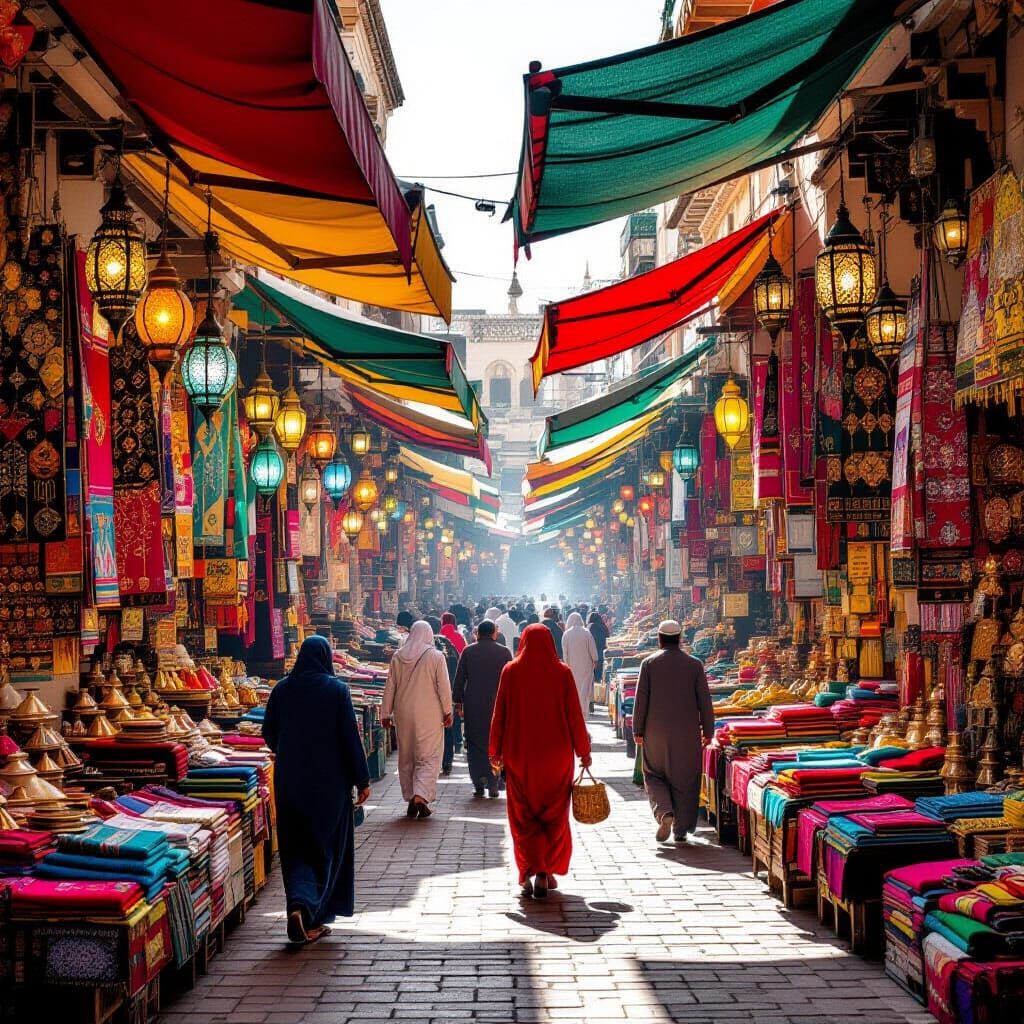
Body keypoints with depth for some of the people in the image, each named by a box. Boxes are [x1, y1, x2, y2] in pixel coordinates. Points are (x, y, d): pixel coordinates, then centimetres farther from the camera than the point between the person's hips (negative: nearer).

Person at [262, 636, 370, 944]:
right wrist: (362, 780, -4)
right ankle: (307, 910, -4)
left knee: (296, 847, 11)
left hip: (289, 780, 3)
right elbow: (350, 736, -10)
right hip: (329, 780, -2)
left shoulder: (282, 689, 0)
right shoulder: (336, 689, -9)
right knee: (326, 846, 8)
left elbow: (268, 733, 8)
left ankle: (299, 901, -3)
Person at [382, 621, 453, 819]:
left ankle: (410, 797, 15)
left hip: (404, 714, 3)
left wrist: (386, 713, 13)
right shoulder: (436, 656, -7)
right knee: (429, 757, -1)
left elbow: (390, 687, 6)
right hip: (429, 714, -3)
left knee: (406, 758, 14)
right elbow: (444, 687, -7)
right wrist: (447, 712, 2)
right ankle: (420, 796, -17)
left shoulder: (398, 657, 3)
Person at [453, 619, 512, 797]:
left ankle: (478, 781, -4)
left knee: (475, 743, 6)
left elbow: (459, 679, 2)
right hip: (498, 705, 0)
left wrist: (458, 702, 9)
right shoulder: (504, 652, 1)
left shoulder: (468, 651, 1)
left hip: (473, 705, 0)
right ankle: (493, 784, 5)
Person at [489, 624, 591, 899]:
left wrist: (495, 751, 8)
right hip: (556, 754, 0)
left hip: (519, 755, 0)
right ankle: (545, 873, 7)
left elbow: (499, 714, -1)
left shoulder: (510, 671, -3)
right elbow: (574, 715, -3)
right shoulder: (562, 672, -4)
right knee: (553, 815, 10)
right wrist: (583, 750, 6)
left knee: (523, 815, 8)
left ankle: (528, 872, -2)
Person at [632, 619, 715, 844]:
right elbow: (704, 700, 0)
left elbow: (640, 699, -4)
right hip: (687, 734, 1)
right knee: (684, 780, 10)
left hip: (656, 733, 0)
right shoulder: (694, 665, -2)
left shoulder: (649, 663, -4)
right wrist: (708, 730, 8)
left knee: (654, 775, 14)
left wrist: (638, 731, 3)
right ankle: (681, 830, 12)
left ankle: (664, 812, -10)